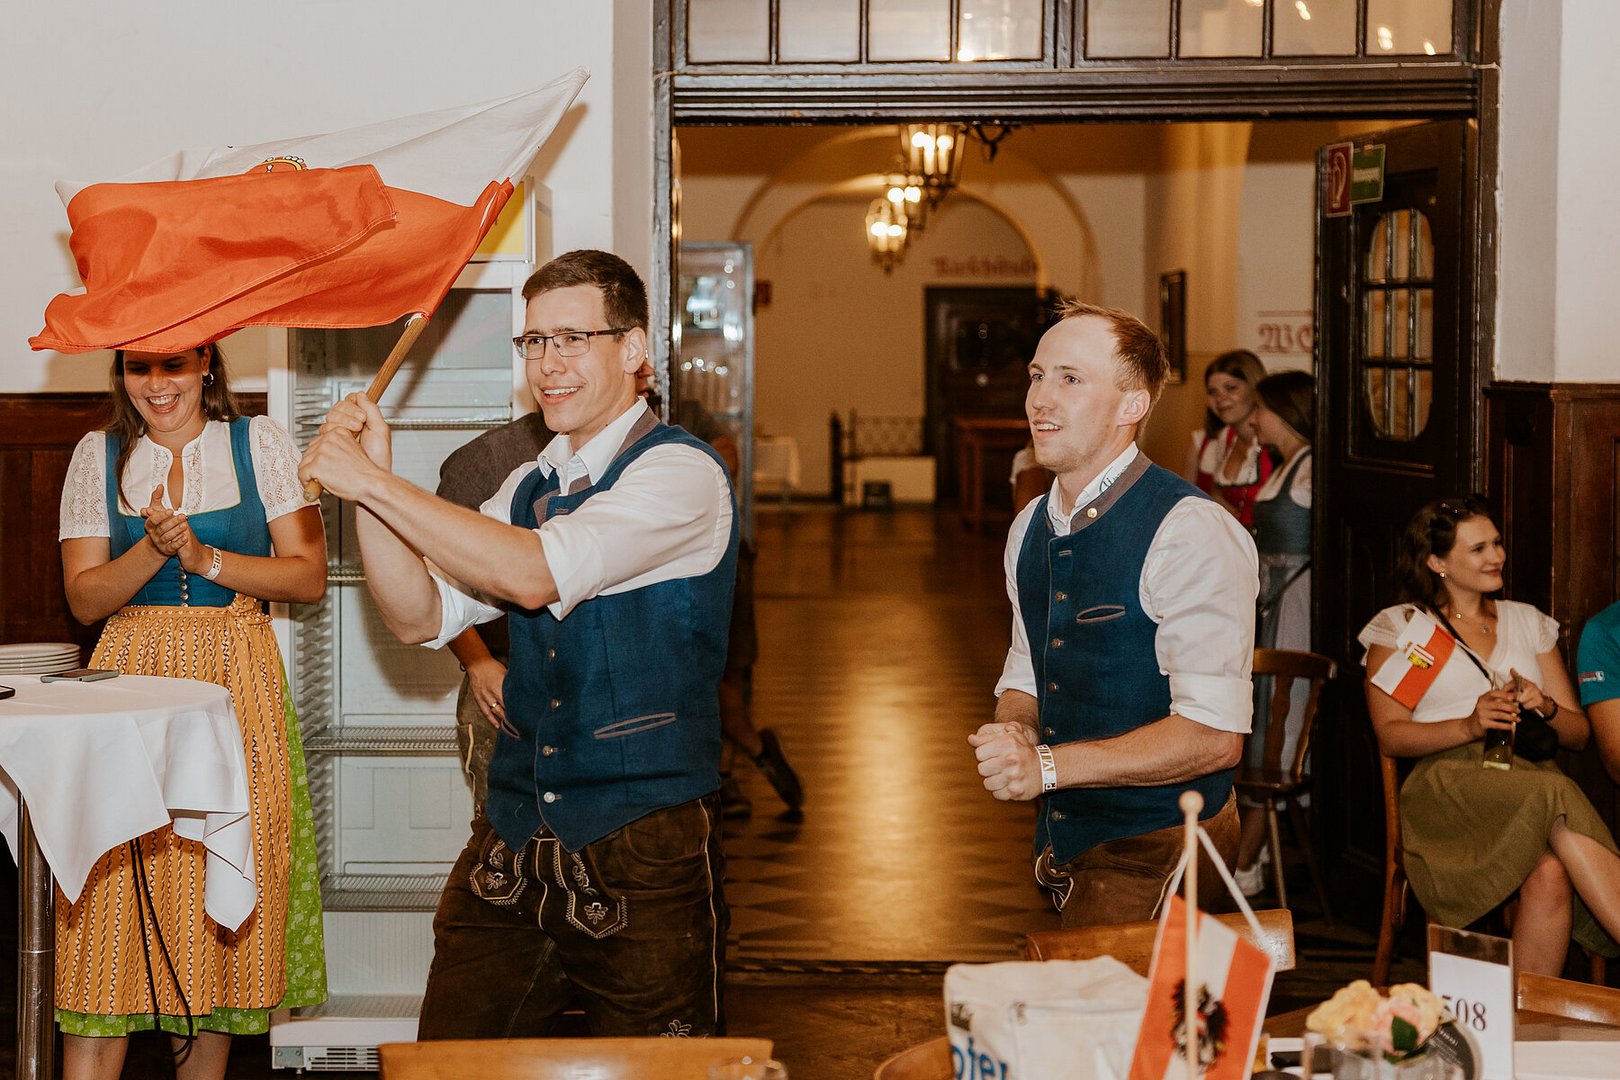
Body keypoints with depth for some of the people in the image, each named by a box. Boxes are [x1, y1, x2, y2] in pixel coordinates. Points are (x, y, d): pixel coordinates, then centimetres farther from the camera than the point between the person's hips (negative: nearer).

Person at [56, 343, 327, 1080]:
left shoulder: (261, 444, 5)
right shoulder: (98, 457, 8)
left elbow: (309, 576, 0)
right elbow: (84, 598, 3)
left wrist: (205, 557, -11)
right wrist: (154, 548, -13)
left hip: (237, 686, 0)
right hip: (130, 681, 0)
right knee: (111, 895, -7)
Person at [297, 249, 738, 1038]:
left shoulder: (679, 474, -11)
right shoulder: (529, 485, 14)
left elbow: (535, 575, -24)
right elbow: (422, 617, 5)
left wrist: (374, 483, -20)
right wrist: (368, 481, -8)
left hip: (641, 853, -6)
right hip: (515, 839, 6)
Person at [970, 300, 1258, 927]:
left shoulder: (1191, 534, -19)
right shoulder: (1030, 529, 7)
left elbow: (1213, 735, -24)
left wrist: (1047, 766, -25)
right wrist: (1014, 733, -6)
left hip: (1158, 851, -7)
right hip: (1063, 842, 8)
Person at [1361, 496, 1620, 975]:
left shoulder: (1528, 622, 24)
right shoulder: (1401, 626, 12)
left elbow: (1578, 733, 22)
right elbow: (1390, 736, 2)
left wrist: (1546, 707, -2)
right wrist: (1469, 726, -14)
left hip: (1530, 772, 4)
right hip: (1449, 783, -4)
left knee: (1551, 873, -36)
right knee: (1556, 795, -38)